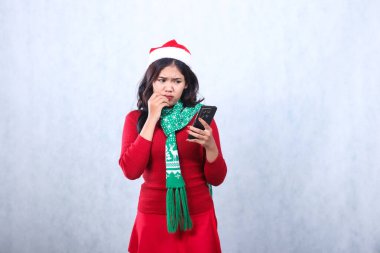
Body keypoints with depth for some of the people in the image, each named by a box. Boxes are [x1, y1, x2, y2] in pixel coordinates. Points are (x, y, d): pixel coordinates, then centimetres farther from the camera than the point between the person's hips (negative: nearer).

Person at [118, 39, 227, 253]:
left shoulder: (200, 116, -2)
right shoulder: (136, 118, -1)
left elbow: (216, 178, -3)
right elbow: (131, 171, -15)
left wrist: (210, 146, -22)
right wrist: (152, 119, -14)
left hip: (197, 218, 0)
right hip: (153, 218, 0)